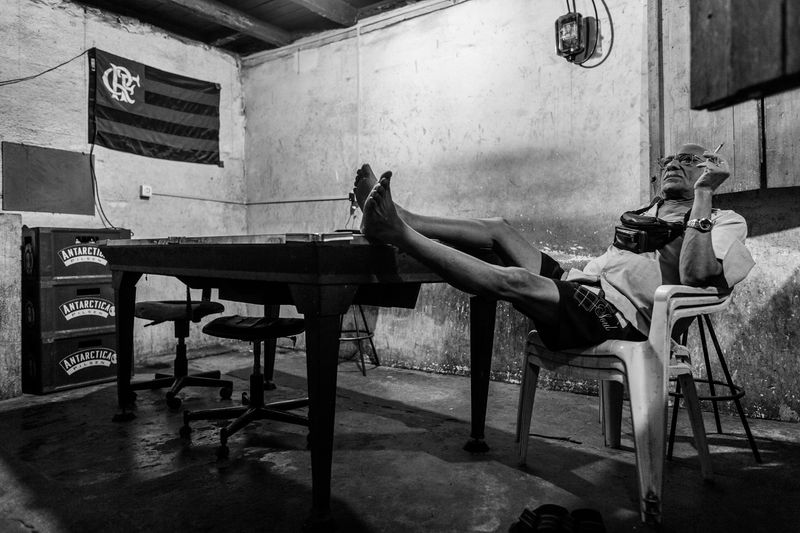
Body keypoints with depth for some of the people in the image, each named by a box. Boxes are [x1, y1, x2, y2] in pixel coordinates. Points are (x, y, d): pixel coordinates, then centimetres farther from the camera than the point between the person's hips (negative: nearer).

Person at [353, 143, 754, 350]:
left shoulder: (727, 222, 8)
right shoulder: (652, 211, 30)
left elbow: (695, 273, -14)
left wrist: (703, 193, -11)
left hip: (614, 316, -8)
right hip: (577, 286, 8)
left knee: (513, 279, -31)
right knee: (499, 229, -3)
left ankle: (396, 233, -34)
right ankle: (391, 217, -11)